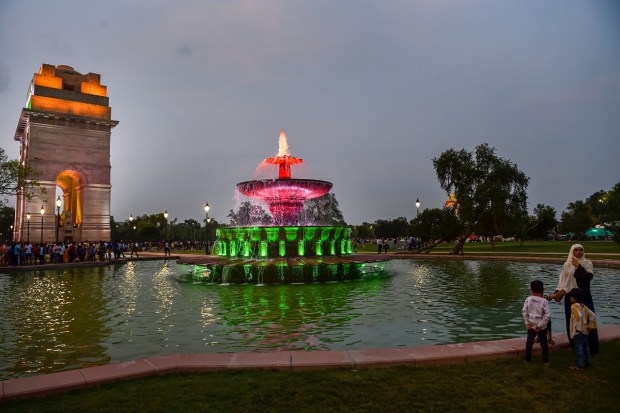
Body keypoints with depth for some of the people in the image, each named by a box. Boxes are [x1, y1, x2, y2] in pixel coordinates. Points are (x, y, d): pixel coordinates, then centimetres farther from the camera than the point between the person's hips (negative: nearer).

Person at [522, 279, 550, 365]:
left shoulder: (528, 299, -8)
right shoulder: (544, 301, -12)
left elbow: (524, 311, -9)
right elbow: (547, 315, -15)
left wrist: (527, 322, -1)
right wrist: (541, 325, -8)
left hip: (531, 326, 1)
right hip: (541, 327, -1)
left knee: (529, 342, 10)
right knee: (544, 343, 11)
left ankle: (527, 359, 16)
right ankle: (545, 361, 17)